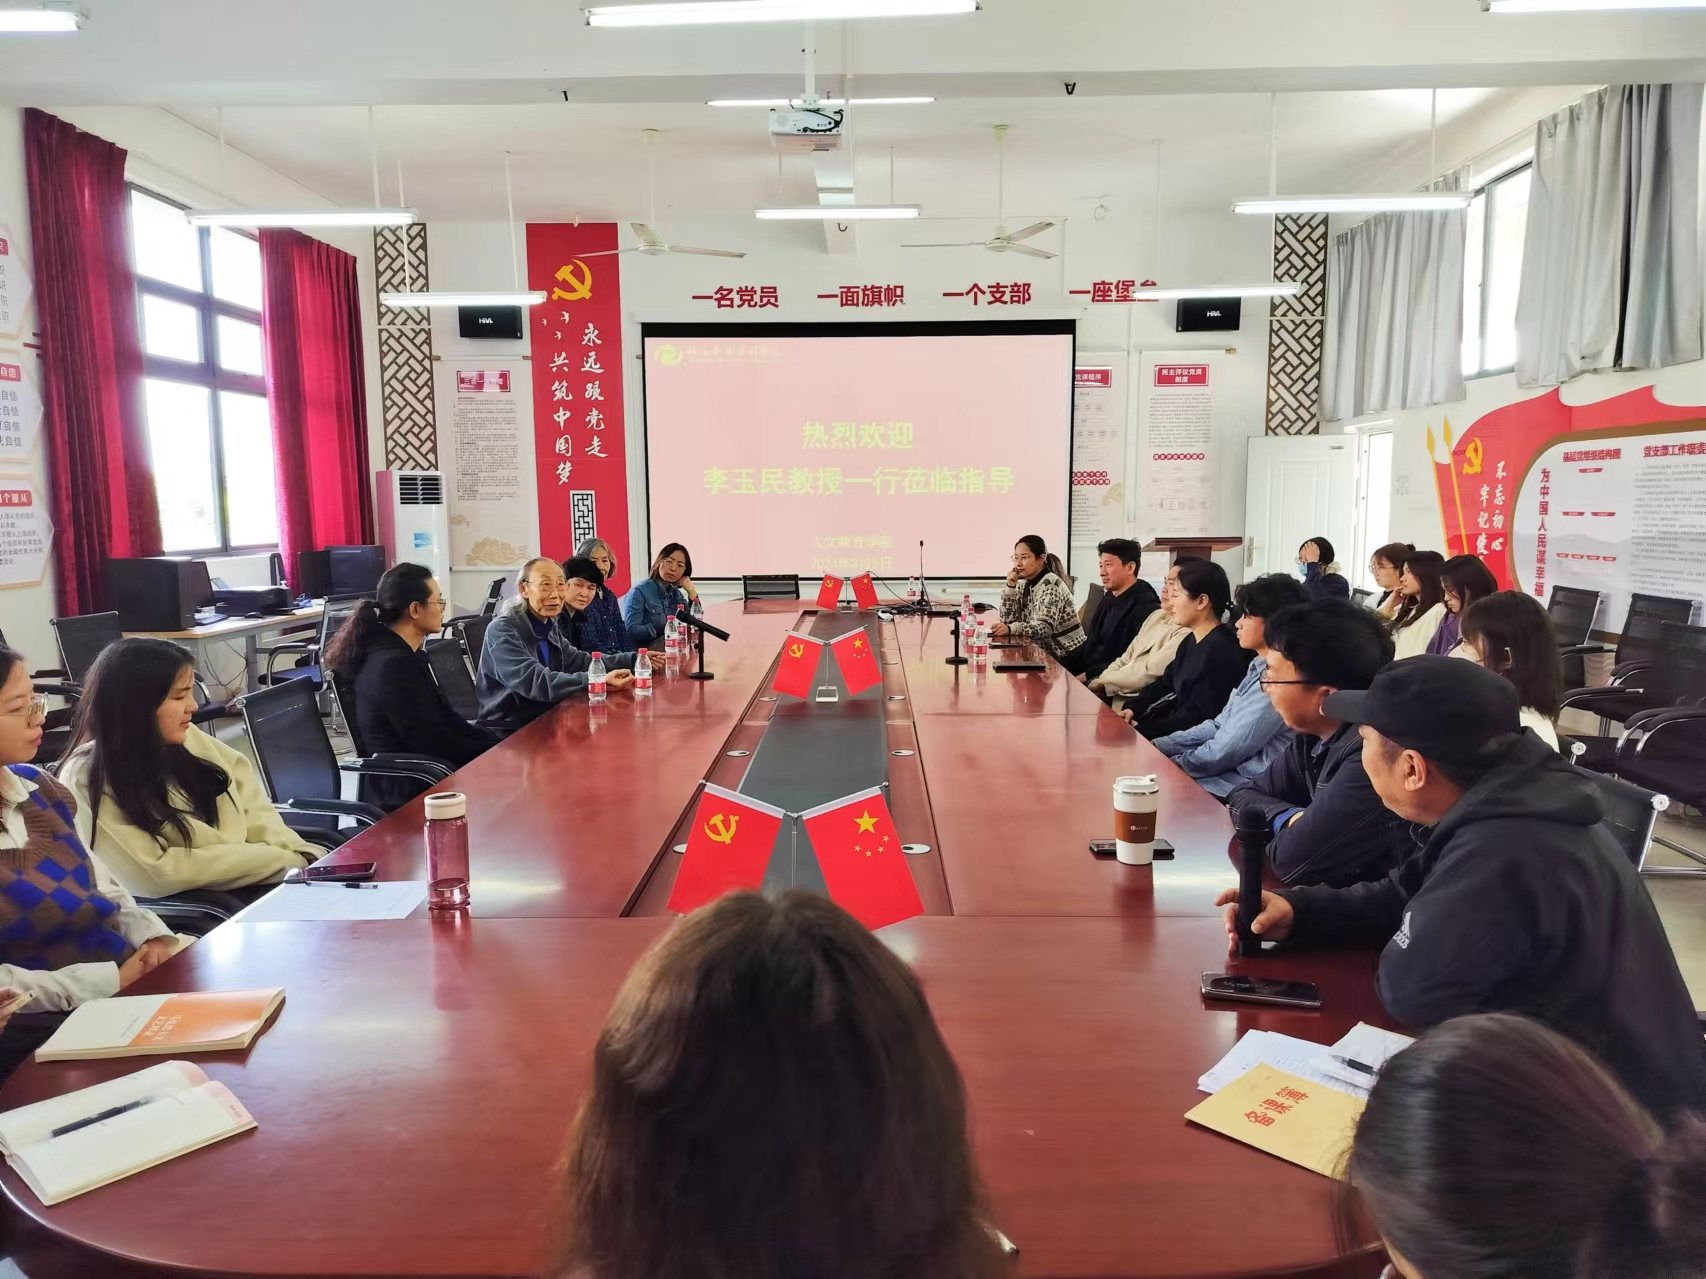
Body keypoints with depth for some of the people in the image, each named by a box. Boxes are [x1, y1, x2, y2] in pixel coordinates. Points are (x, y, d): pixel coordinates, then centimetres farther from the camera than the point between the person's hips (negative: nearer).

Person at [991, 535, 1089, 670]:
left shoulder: (1051, 584, -18)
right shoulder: (1024, 584, 6)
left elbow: (1045, 628, -30)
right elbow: (1007, 620, 0)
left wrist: (1011, 629, -45)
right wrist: (1010, 587, -10)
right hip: (1049, 653, 7)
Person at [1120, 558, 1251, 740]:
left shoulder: (1220, 651, -22)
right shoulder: (1190, 641, 11)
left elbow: (1196, 719, -22)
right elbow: (1165, 684, 15)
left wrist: (1139, 730, -19)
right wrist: (1132, 709, -3)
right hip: (1176, 728, 9)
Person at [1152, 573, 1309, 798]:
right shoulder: (1260, 670, 11)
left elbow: (1227, 751, -21)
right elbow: (1219, 726, 15)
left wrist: (1170, 764, -8)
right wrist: (1159, 746, 7)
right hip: (1228, 772, 9)